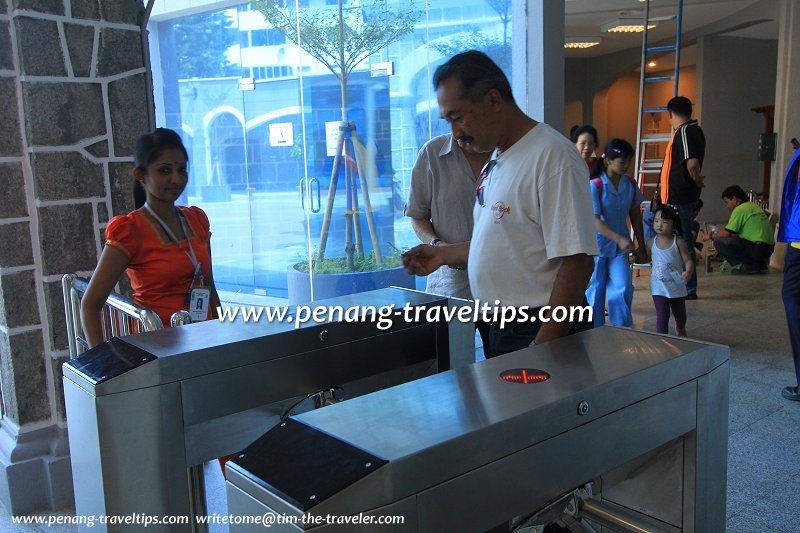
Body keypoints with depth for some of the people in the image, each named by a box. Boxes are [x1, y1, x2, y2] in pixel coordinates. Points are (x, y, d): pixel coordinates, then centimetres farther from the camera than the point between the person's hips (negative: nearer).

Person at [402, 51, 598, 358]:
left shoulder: (552, 157, -17)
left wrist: (542, 350, -22)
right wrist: (444, 255, 8)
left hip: (538, 333, -8)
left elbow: (577, 261, -21)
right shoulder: (495, 162, 12)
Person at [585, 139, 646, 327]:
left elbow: (635, 215, 10)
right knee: (595, 291, 6)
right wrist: (620, 239, -32)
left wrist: (641, 247, 11)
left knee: (622, 289, -6)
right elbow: (595, 220, -21)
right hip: (597, 245, -3)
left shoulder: (630, 184, 1)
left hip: (620, 247, 4)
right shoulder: (595, 185, -15)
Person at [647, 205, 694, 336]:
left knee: (680, 313, 23)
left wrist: (688, 272, -34)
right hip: (659, 287, 0)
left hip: (677, 286, 0)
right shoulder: (651, 243, -5)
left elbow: (688, 260, -15)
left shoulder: (678, 242, -13)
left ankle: (680, 329, 54)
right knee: (662, 315, -11)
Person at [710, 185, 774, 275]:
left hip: (757, 248, -10)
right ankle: (758, 263, 15)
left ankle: (745, 265, -10)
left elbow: (726, 234, -12)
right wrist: (720, 232, 27)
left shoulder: (740, 209, -9)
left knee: (718, 241, -11)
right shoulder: (754, 207, 19)